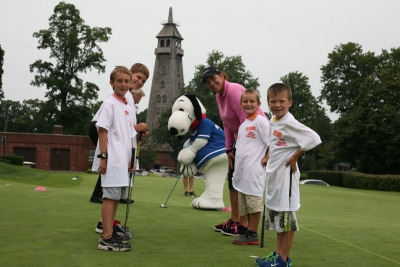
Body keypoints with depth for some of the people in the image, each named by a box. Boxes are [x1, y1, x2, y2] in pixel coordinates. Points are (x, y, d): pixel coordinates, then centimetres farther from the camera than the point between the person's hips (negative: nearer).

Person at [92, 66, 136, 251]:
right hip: (112, 159, -8)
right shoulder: (110, 104, -7)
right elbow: (102, 131, -12)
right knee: (110, 196, -10)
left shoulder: (128, 108, 16)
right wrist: (103, 156, -18)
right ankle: (106, 238, -9)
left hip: (123, 160, 8)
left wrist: (132, 159, 15)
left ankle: (109, 233, 19)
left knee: (116, 196, 11)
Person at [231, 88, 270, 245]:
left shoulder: (260, 121, -8)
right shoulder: (243, 124, 17)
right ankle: (249, 232, 19)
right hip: (242, 172, 9)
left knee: (254, 203, -5)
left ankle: (253, 235, 0)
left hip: (254, 171, -8)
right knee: (246, 204, 12)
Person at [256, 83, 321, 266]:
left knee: (286, 216, -2)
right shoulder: (272, 122, 9)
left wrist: (295, 156, -18)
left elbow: (314, 139, -26)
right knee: (275, 214, 16)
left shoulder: (289, 123, -18)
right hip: (273, 174, 10)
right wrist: (268, 158, 12)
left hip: (285, 175, -10)